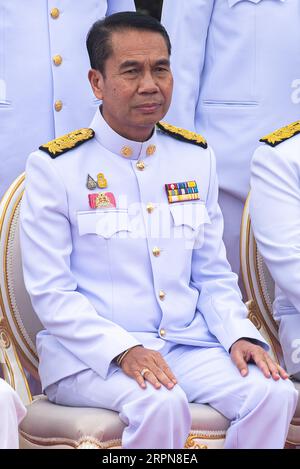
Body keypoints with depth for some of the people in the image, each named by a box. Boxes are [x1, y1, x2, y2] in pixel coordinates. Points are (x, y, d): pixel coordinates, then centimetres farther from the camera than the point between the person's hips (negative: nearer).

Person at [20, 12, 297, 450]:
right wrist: (124, 351, -21)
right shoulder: (54, 166, -4)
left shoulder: (197, 156, 11)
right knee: (161, 404, -35)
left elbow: (213, 275, 15)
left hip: (186, 344, 5)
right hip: (88, 353, -4)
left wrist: (239, 335, -5)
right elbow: (51, 293, -7)